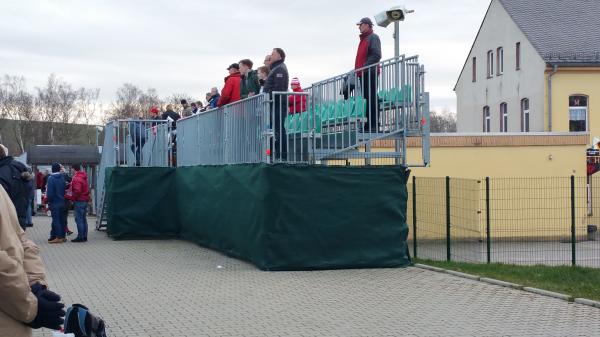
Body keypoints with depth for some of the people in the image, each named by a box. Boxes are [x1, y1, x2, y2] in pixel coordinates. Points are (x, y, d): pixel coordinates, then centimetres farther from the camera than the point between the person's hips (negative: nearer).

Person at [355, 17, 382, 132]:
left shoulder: (373, 37, -5)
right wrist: (358, 69, 16)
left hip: (370, 72, -10)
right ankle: (368, 125, 9)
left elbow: (376, 55, -16)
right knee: (365, 99, 8)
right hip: (363, 74, 10)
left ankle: (373, 125, -14)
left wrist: (365, 67, -21)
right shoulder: (363, 39, 24)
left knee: (371, 99, -12)